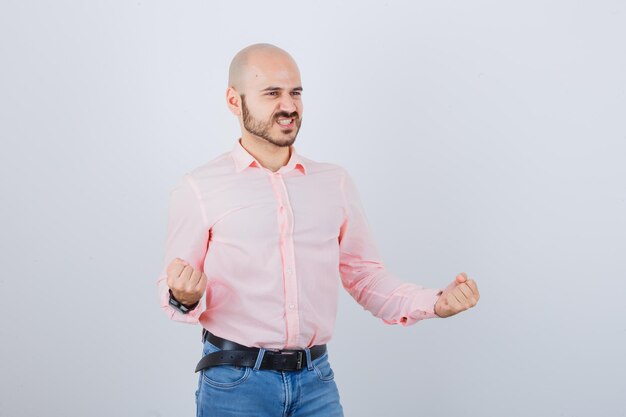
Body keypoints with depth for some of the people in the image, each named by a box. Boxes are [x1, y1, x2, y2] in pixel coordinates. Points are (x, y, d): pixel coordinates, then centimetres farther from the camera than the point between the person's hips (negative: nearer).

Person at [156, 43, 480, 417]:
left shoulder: (335, 182, 7)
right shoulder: (200, 189, -4)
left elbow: (366, 276, 10)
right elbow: (174, 289, -1)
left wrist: (435, 302, -4)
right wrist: (183, 299, -23)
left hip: (316, 379, 3)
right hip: (236, 383, -3)